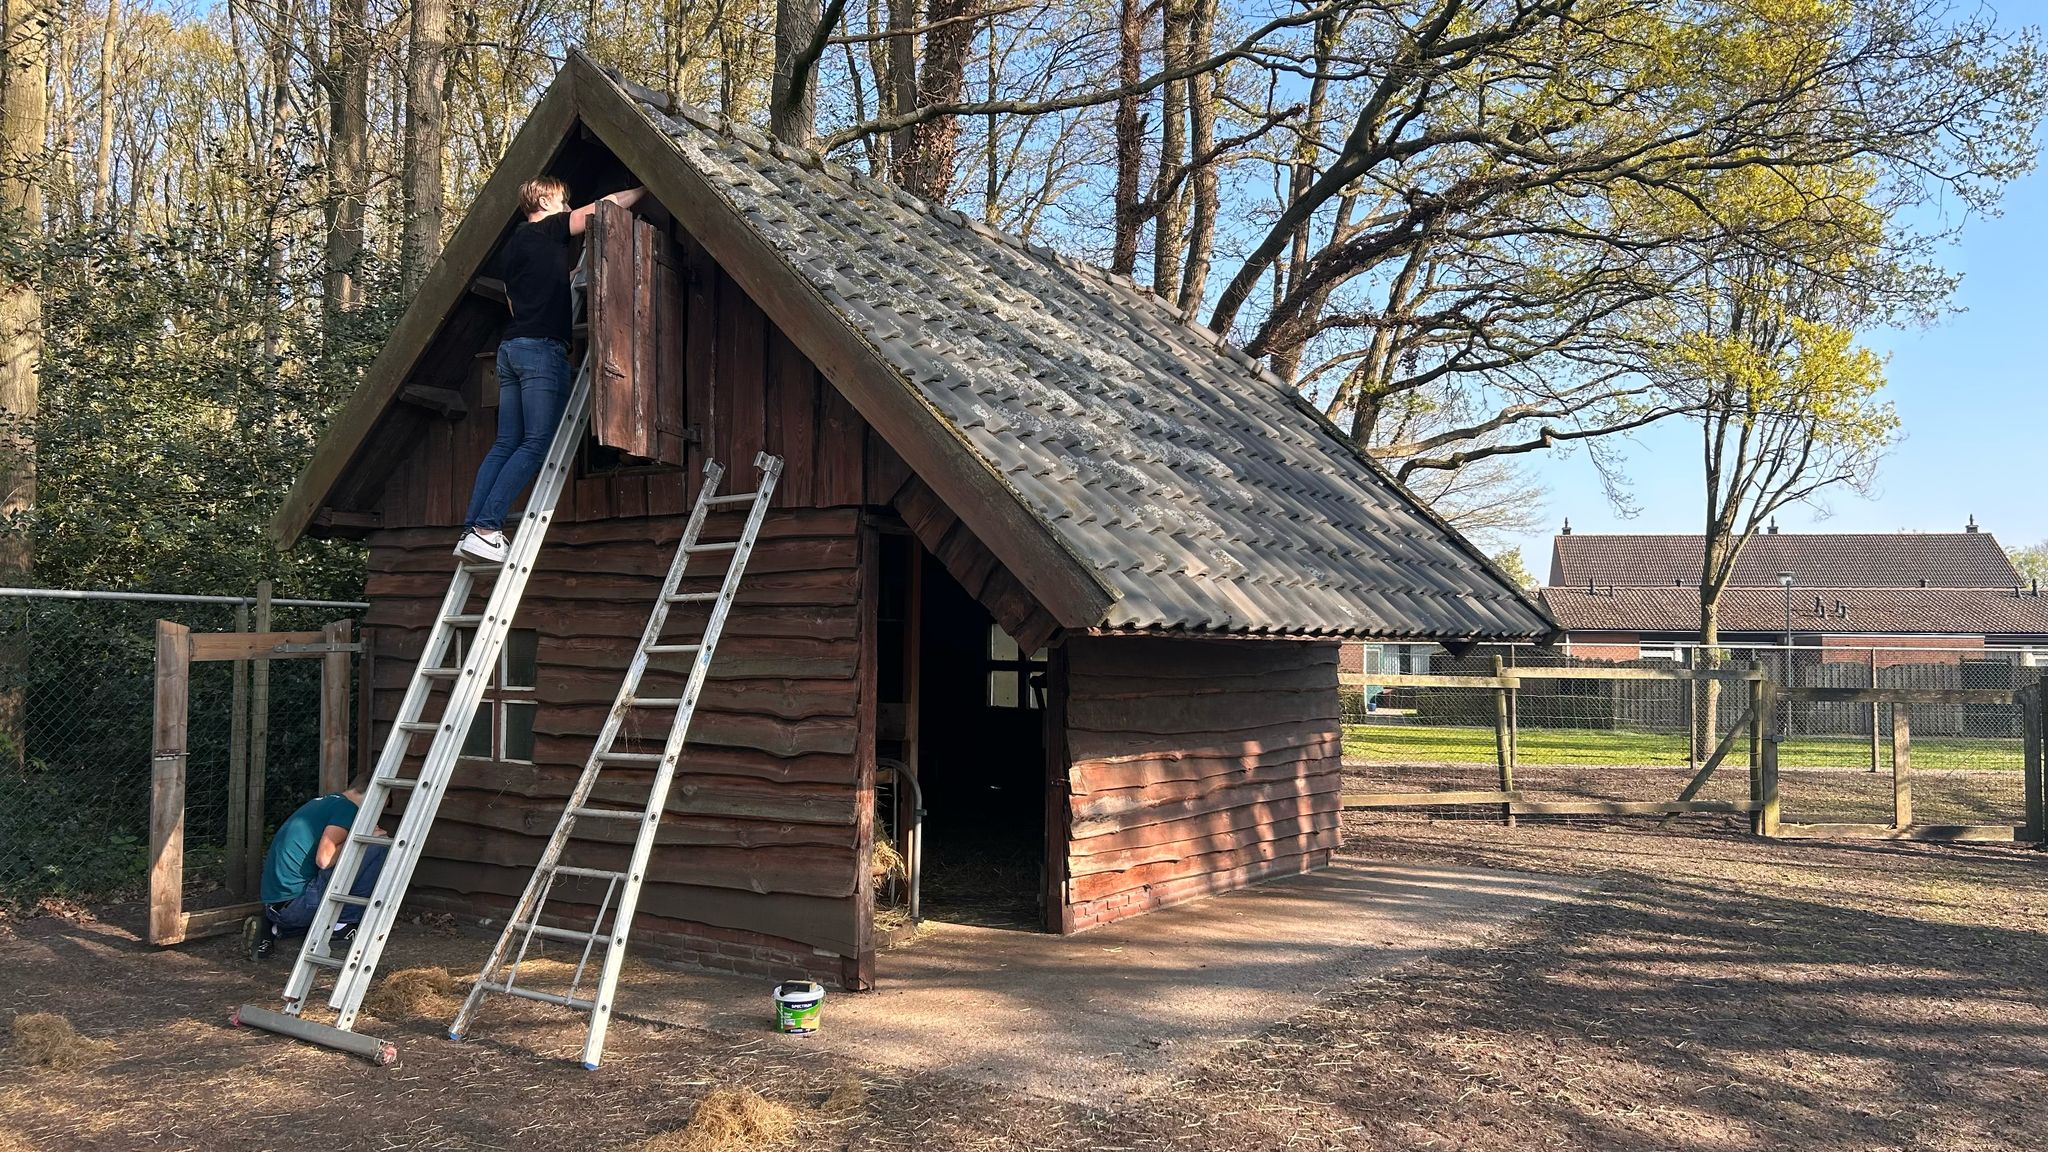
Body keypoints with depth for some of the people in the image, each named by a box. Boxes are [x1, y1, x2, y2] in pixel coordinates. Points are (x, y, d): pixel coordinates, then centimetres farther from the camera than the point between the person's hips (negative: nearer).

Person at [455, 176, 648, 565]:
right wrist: (645, 189, 17)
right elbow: (607, 204, 2)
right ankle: (485, 529, -18)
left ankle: (472, 531, -1)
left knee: (505, 445, 6)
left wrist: (565, 279, 33)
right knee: (537, 443, -11)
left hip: (511, 347, 9)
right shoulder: (548, 231, 1)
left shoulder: (511, 246, 23)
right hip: (542, 348, -9)